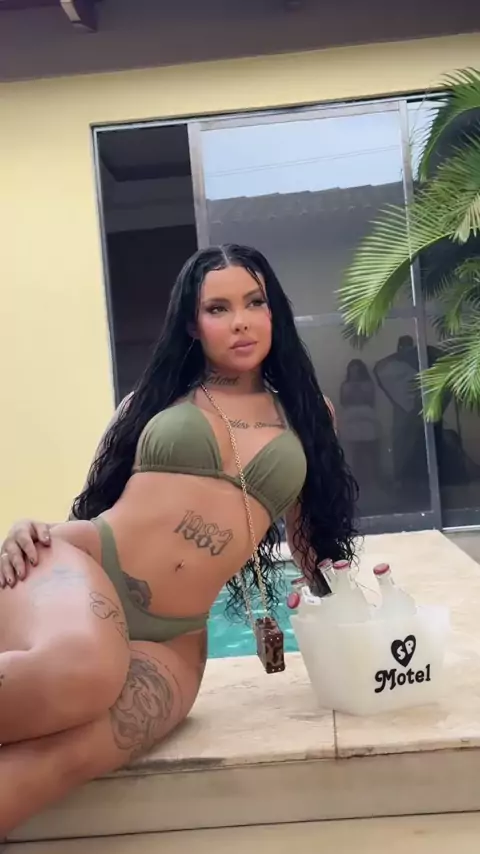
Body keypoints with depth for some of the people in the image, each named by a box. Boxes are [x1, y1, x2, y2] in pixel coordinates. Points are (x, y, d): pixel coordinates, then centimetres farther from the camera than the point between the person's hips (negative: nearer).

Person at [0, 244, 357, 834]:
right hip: (81, 568, -1)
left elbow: (312, 533, 23)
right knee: (80, 670, -38)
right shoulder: (155, 395, 12)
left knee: (49, 764, -29)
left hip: (171, 638, 1)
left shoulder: (306, 413, 15)